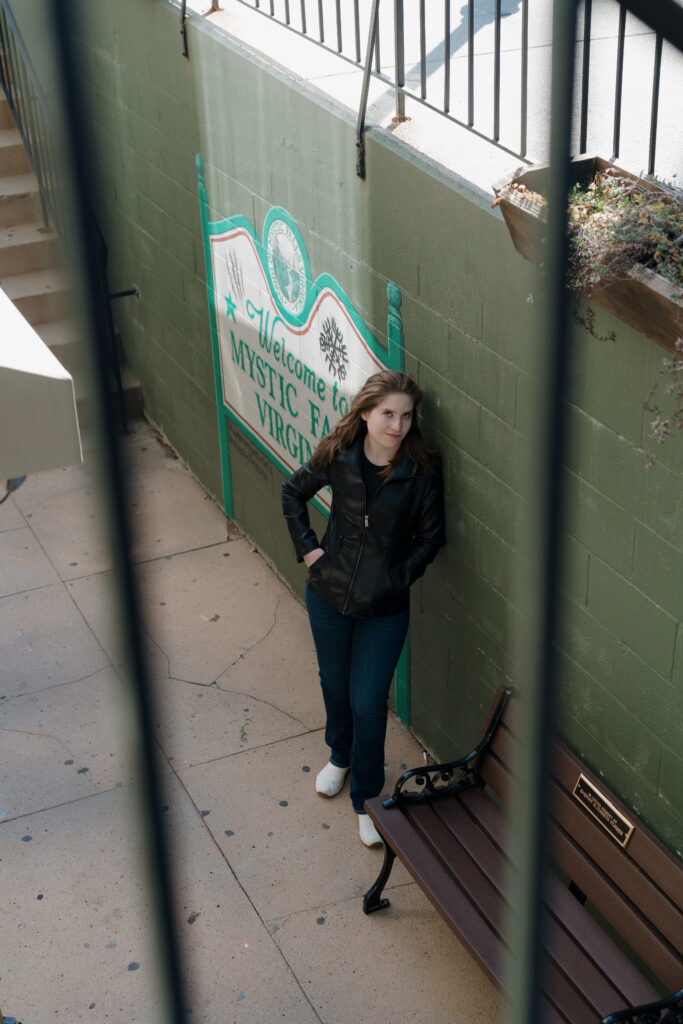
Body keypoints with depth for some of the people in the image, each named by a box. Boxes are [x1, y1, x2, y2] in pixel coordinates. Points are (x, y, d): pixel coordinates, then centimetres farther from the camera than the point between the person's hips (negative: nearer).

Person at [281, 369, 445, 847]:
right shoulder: (336, 455, -11)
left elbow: (430, 536, -4)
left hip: (384, 609, -2)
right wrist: (307, 546, 0)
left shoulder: (423, 469, -16)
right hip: (329, 593, 2)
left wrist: (397, 578, -12)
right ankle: (340, 755, 51)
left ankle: (366, 798, 22)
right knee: (335, 683, 22)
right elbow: (294, 492, 7)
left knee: (368, 702, 1)